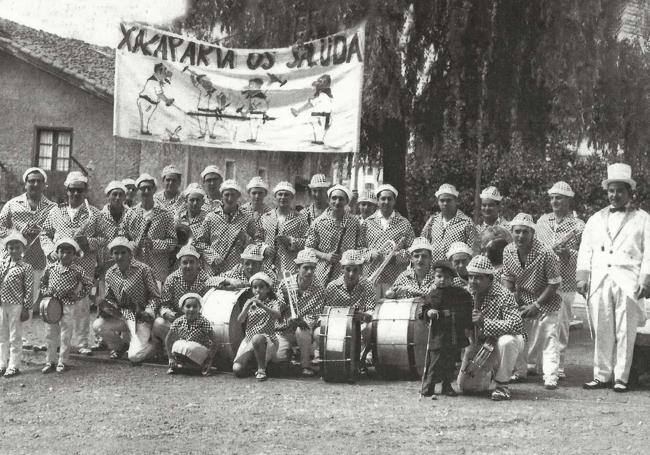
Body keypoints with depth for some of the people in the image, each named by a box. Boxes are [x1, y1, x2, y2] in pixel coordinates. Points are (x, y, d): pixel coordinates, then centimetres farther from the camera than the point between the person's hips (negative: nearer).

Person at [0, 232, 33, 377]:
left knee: (15, 337, 2)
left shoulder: (25, 267, -6)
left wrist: (26, 308, -10)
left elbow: (29, 290, -8)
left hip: (16, 306, -6)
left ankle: (13, 366, 9)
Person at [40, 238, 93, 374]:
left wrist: (78, 295, -5)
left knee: (65, 335, 2)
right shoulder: (50, 268, 3)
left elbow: (89, 283, 2)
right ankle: (50, 361, 19)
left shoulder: (77, 271, -6)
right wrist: (46, 292, -1)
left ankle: (62, 362, 13)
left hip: (69, 306, -3)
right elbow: (43, 283, 16)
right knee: (51, 334, 9)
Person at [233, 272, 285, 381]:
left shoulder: (273, 302, 3)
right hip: (249, 340, 4)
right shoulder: (249, 302, 13)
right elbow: (240, 321, 2)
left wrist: (262, 306, -32)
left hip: (267, 338, -3)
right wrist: (247, 307, -14)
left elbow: (278, 315, -20)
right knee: (237, 370, -17)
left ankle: (261, 369, -20)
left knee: (257, 338, -42)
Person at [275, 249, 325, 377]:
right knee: (280, 357, -23)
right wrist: (289, 320, -28)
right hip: (284, 331, 0)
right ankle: (291, 352, 16)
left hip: (304, 329, 0)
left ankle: (306, 365, -14)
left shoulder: (318, 290, -8)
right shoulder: (285, 285, -7)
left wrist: (302, 321, -34)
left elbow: (314, 316, -11)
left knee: (302, 331, -36)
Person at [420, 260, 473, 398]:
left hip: (456, 334, 2)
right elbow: (424, 311, 5)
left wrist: (467, 327, 4)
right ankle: (428, 387, 1)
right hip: (438, 334, -2)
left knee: (451, 361, 9)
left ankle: (447, 386, 22)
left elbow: (467, 311, 10)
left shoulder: (460, 293, 7)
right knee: (436, 360, -7)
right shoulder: (431, 296, 3)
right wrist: (428, 313, -17)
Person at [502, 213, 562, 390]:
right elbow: (507, 279, 5)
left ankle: (550, 377, -7)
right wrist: (512, 300, -9)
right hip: (521, 302, 5)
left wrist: (536, 305, -19)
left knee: (548, 338, -8)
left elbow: (554, 284, -17)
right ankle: (522, 370, 24)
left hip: (545, 302, -4)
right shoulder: (508, 251, -8)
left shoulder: (546, 254, -24)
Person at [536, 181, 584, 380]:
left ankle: (558, 365, 5)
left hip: (565, 283, -3)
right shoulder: (543, 220, 15)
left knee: (560, 324, -3)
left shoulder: (578, 225, 1)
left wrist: (568, 253, -16)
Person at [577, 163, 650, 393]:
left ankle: (621, 378, 4)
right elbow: (585, 250, 15)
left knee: (625, 332, -3)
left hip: (628, 282, -2)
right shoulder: (596, 219, 18)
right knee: (601, 331, 0)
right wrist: (582, 277, 4)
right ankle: (602, 376, 7)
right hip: (599, 282, 3)